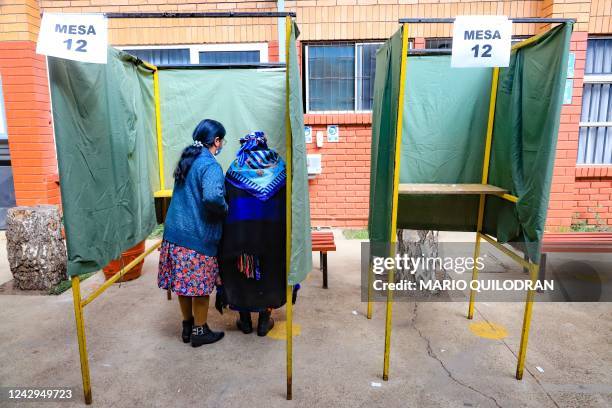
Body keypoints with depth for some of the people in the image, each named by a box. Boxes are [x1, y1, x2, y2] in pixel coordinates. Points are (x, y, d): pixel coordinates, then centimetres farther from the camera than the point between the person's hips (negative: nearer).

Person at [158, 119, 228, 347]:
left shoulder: (187, 160, 13)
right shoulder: (210, 166, -15)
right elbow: (212, 197, -33)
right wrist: (225, 209, -13)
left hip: (175, 232, 8)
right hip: (198, 236, -8)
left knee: (183, 283, 17)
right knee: (200, 286, 7)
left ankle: (187, 327, 32)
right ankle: (200, 332, 21)